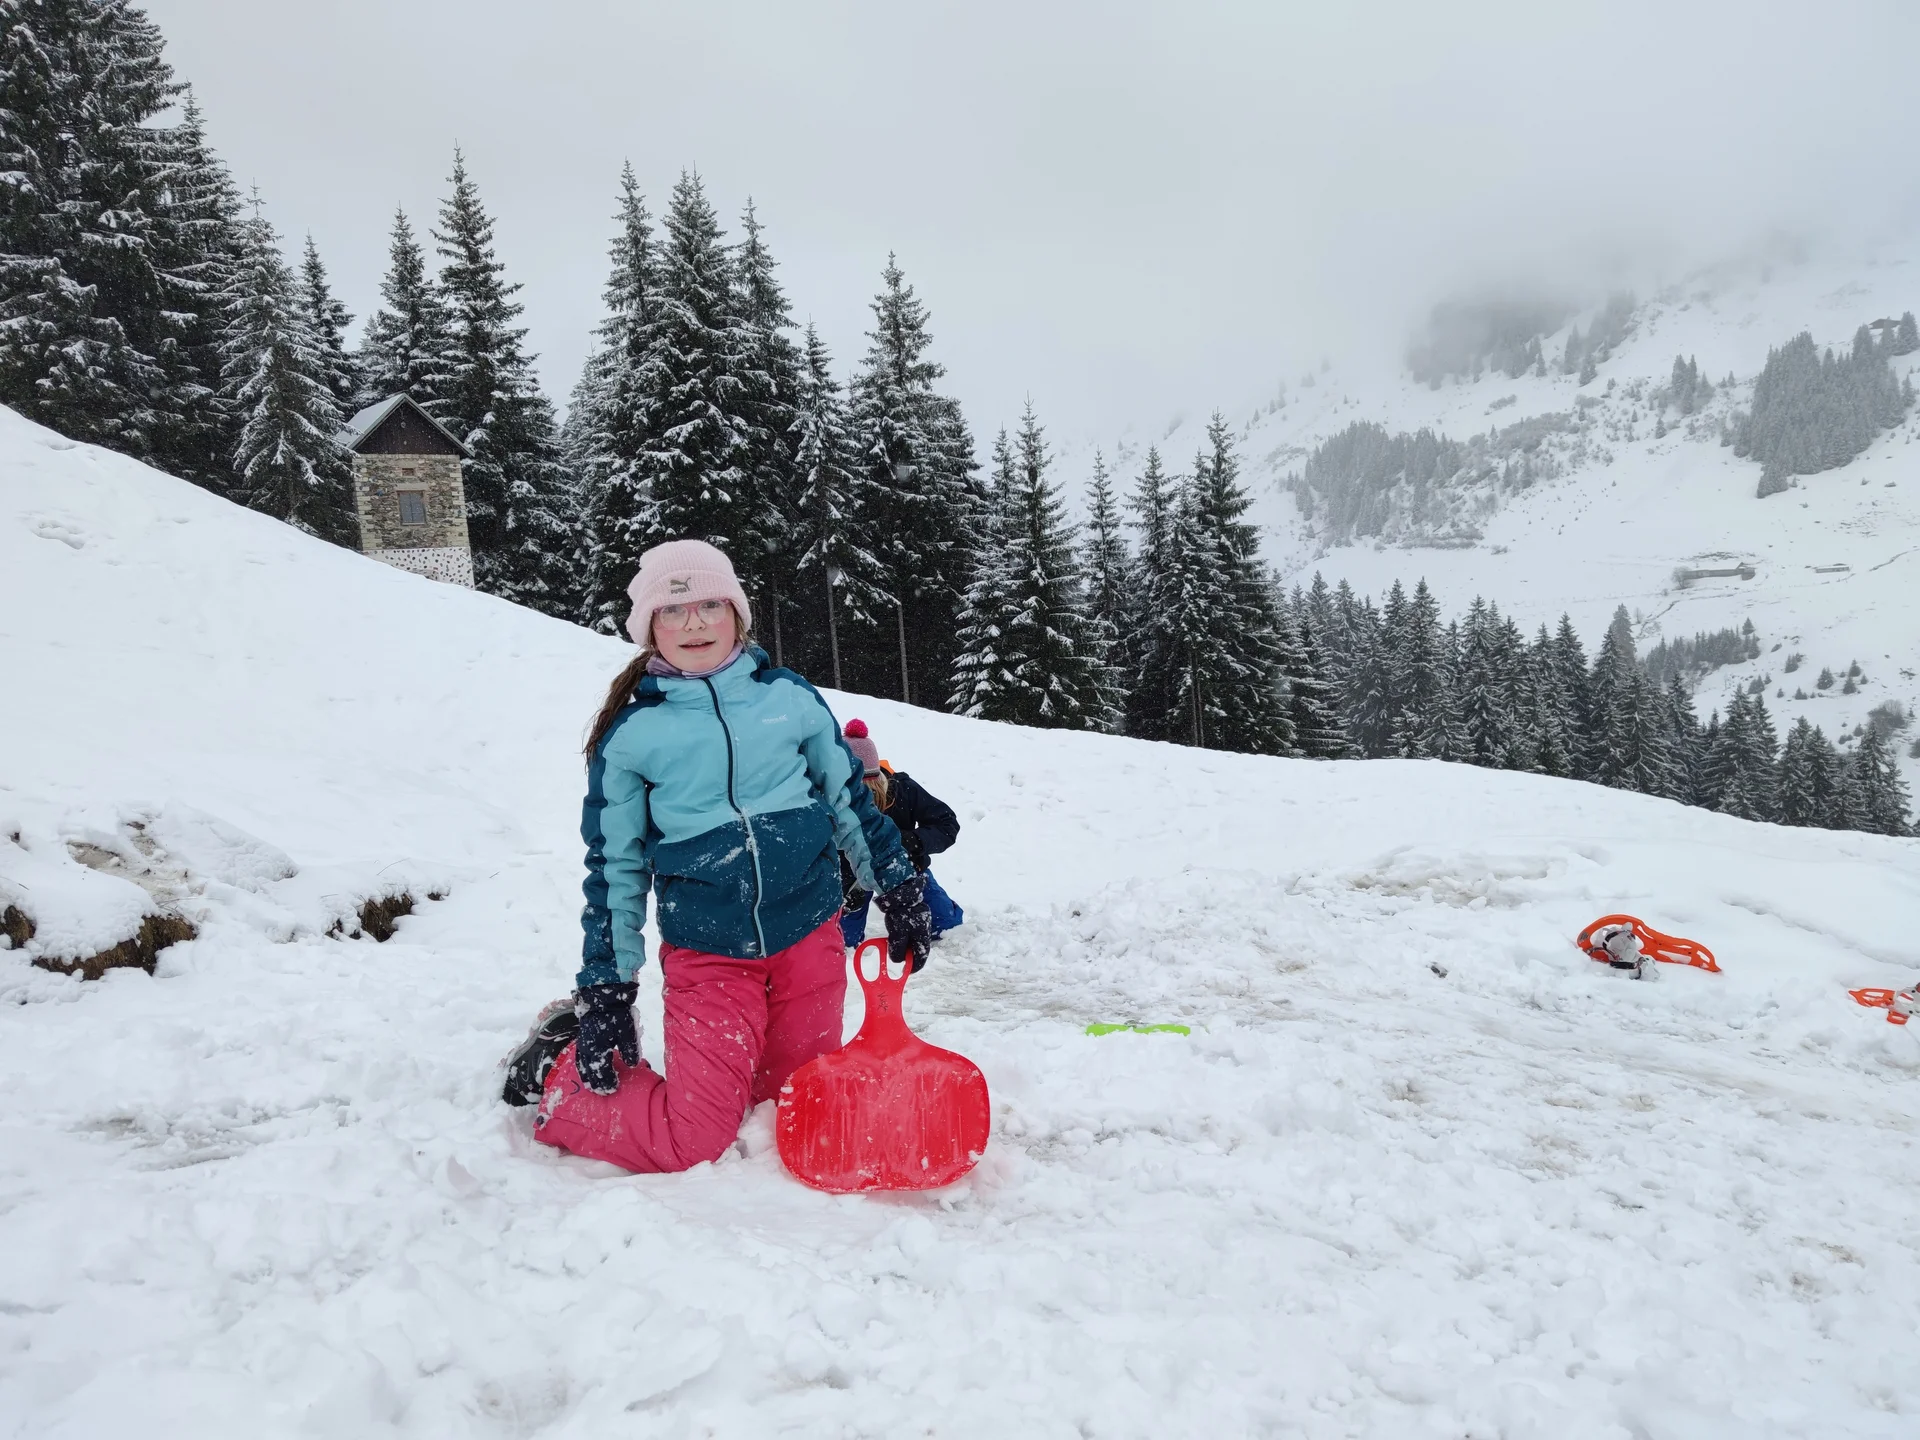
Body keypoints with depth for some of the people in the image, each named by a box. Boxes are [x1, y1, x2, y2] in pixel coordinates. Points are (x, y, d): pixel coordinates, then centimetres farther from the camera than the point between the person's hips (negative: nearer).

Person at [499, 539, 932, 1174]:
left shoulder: (791, 697, 0)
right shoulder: (630, 733, -4)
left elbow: (850, 798, 12)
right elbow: (614, 866, 3)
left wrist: (899, 889, 13)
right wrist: (603, 990, 3)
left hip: (810, 934, 3)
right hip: (706, 953, -3)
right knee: (691, 1139, -4)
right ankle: (556, 1071, 20)